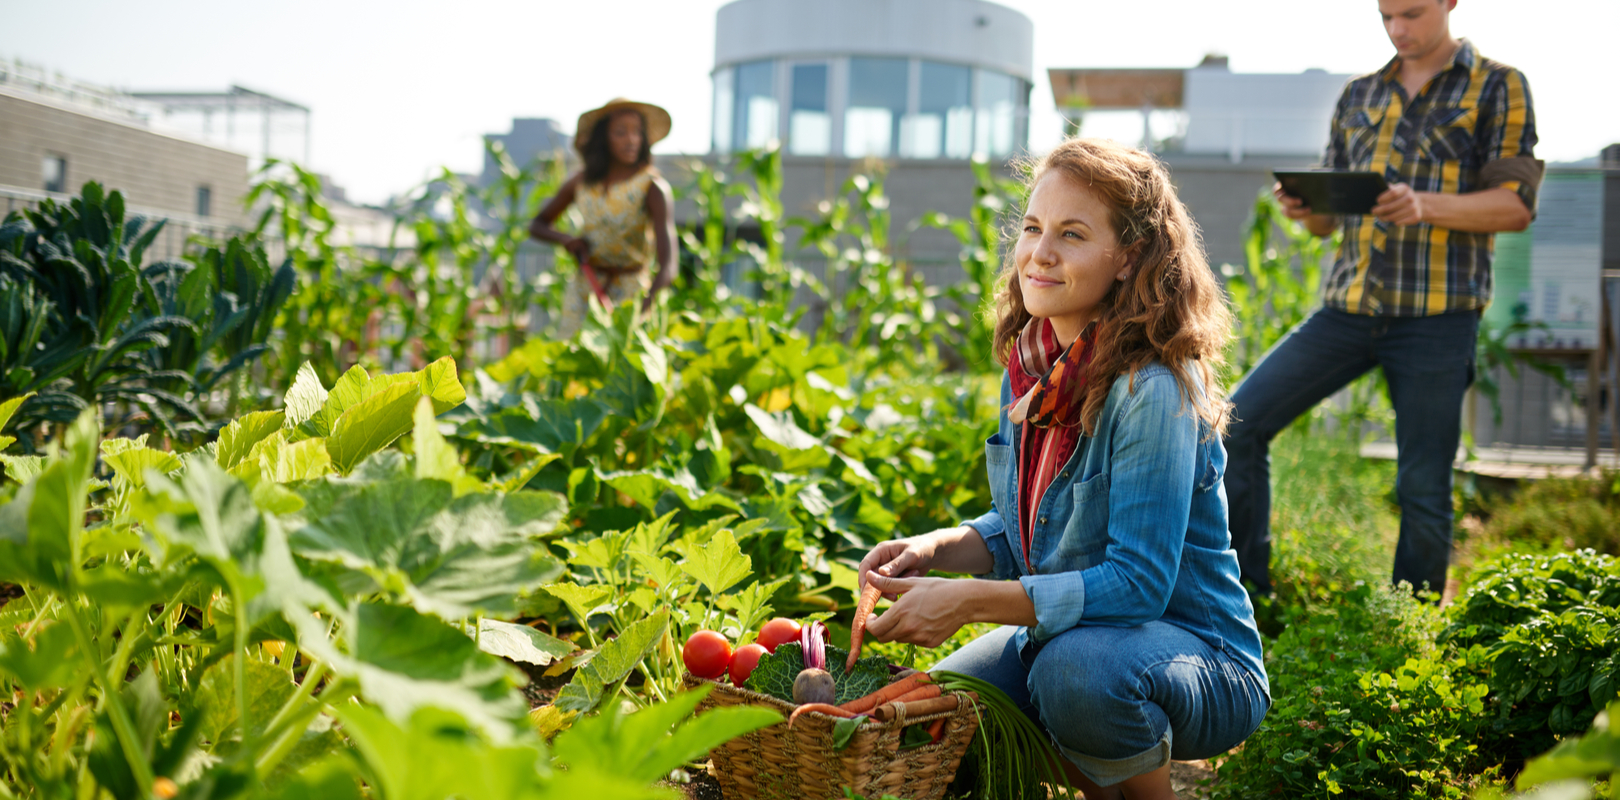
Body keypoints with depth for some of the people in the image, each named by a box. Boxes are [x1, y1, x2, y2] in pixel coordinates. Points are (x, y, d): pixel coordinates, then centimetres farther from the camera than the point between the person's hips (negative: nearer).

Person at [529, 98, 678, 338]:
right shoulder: (582, 182, 1)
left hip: (631, 291, -4)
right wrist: (566, 239, -6)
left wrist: (645, 313, -42)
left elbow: (667, 266, -26)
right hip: (584, 289, 4)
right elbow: (537, 225, 16)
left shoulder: (653, 187, -14)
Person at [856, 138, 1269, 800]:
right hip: (1065, 630, 7)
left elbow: (1138, 584, -27)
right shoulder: (1030, 368, 0)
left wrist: (968, 600, -30)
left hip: (1204, 660, -7)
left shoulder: (1152, 391, -24)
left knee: (1076, 666, -36)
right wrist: (934, 550, -9)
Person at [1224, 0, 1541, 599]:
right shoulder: (1359, 94, 18)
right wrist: (1304, 208, -5)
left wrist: (1426, 206, -21)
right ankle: (1246, 597, 5)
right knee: (1238, 424, -5)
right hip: (1348, 305, 4)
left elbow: (1517, 206, -4)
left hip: (1436, 315, -4)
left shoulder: (1498, 87, 5)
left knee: (1422, 488, -1)